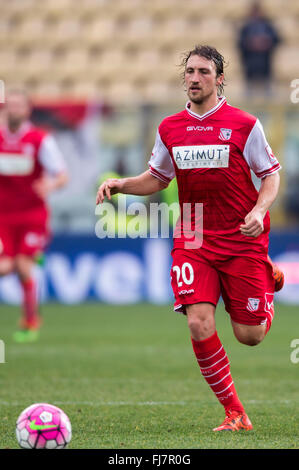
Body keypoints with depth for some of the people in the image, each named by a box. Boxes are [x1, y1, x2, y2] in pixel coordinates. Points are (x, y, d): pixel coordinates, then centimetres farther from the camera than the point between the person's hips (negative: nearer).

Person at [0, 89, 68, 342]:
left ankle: (30, 322, 10)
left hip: (33, 214, -3)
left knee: (23, 267, -10)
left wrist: (51, 185, -29)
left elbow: (62, 176, -9)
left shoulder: (41, 140, -6)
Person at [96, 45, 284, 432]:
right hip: (192, 241, 2)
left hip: (242, 239, -2)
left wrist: (259, 211, -16)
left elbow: (271, 175, 2)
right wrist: (119, 185, 0)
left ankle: (268, 278, 37)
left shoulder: (244, 124, -4)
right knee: (199, 325, -17)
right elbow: (157, 179, 18)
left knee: (249, 336, 2)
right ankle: (234, 413, -2)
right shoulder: (170, 129, 6)